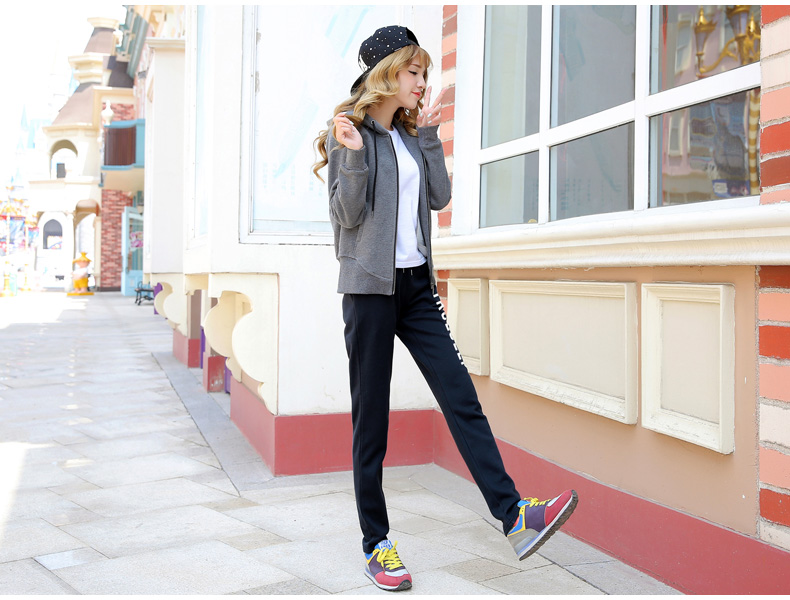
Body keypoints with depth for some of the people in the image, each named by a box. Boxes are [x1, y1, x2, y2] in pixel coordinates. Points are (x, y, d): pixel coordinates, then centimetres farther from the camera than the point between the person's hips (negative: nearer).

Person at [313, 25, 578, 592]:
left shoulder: (410, 134, 16)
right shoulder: (347, 132, -3)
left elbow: (440, 196, 7)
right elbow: (348, 215, -9)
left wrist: (430, 134, 4)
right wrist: (353, 155, -23)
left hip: (417, 284, 6)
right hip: (371, 286, -6)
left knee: (461, 396, -5)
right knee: (371, 419, 1)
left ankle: (514, 516, -7)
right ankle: (376, 543, 12)